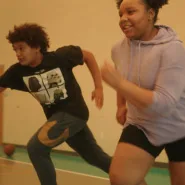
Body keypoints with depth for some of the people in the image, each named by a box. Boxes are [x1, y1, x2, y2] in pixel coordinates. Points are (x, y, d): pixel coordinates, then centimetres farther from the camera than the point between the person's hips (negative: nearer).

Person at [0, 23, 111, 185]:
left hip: (73, 112, -6)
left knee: (35, 148, -18)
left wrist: (99, 87, -7)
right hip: (56, 116, 6)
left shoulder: (61, 56, -19)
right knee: (96, 157, 17)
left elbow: (88, 56, -4)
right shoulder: (18, 71, -8)